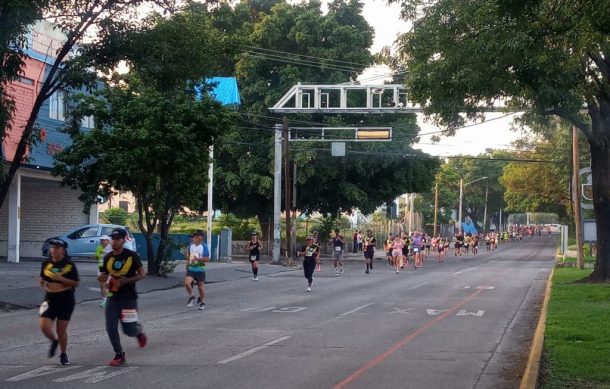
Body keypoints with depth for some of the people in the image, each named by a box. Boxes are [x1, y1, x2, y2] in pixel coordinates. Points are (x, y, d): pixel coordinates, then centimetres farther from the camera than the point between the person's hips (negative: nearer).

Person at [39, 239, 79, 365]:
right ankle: (54, 341, 22)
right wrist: (42, 282, -5)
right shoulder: (46, 264, 5)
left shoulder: (69, 265, -7)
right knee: (44, 326, -12)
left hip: (66, 300, -3)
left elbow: (75, 283, -9)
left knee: (61, 329, 1)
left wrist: (61, 278, -22)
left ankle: (63, 354, 23)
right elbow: (42, 279, 19)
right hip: (50, 299, 3)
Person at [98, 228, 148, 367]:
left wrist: (128, 280, -21)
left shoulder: (132, 256, -10)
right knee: (111, 328, -1)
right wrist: (101, 278, -12)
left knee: (129, 330, -3)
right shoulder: (108, 257, 4)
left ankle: (139, 330, 33)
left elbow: (142, 274, -5)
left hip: (129, 298, -4)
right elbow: (103, 276, 13)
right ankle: (119, 355, 15)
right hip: (113, 297, 4)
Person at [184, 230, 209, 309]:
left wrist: (198, 259, -25)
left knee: (200, 286, 5)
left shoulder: (204, 246, -9)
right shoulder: (191, 245, 4)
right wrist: (187, 261, 8)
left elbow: (207, 259, -12)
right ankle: (191, 296, 9)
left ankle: (202, 302, 23)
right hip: (191, 268, 3)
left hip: (200, 269, -3)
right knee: (187, 283, -17)